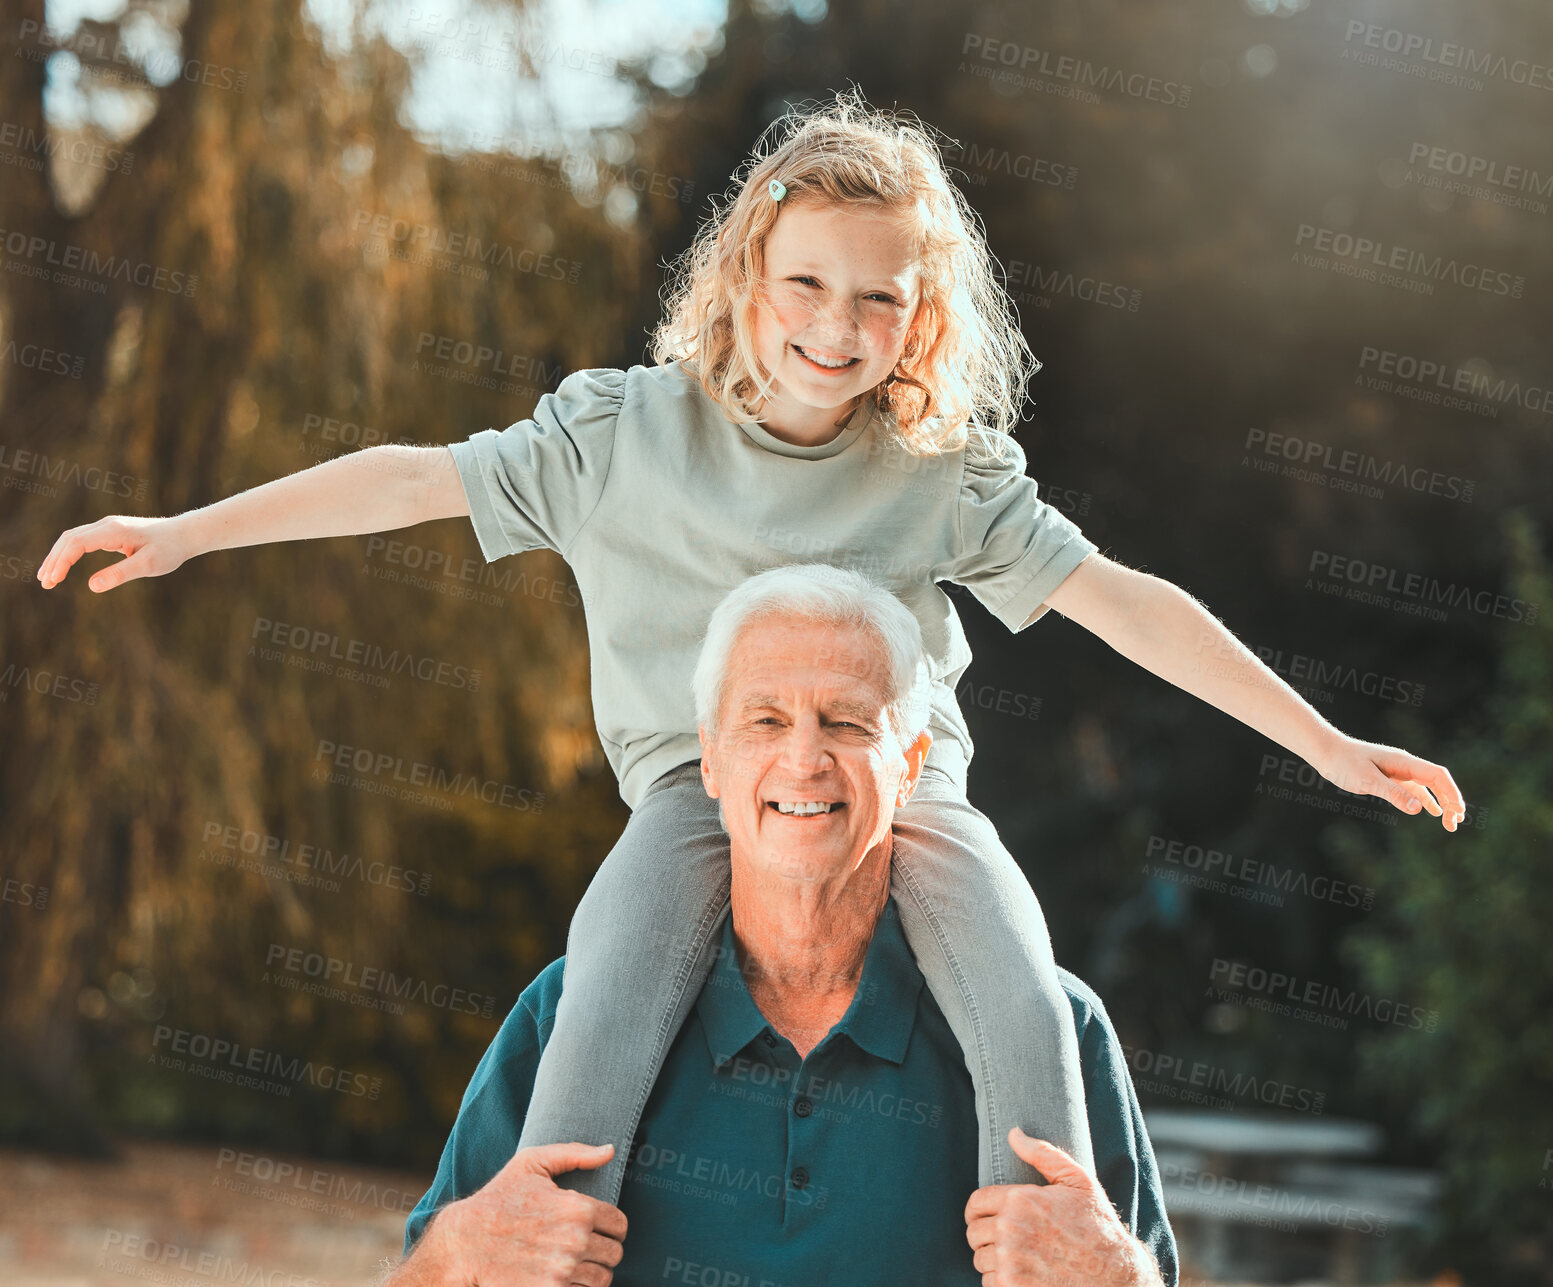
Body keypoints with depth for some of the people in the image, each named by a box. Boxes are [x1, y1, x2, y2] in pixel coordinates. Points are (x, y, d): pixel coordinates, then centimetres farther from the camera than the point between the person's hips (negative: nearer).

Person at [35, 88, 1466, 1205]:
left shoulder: (949, 472, -3)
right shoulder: (628, 430, -3)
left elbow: (1117, 598, -2)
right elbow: (423, 477, 1)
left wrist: (1325, 742, -5)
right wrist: (184, 530, -1)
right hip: (698, 778, 0)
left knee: (1029, 1016, -25)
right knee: (608, 1013, -28)